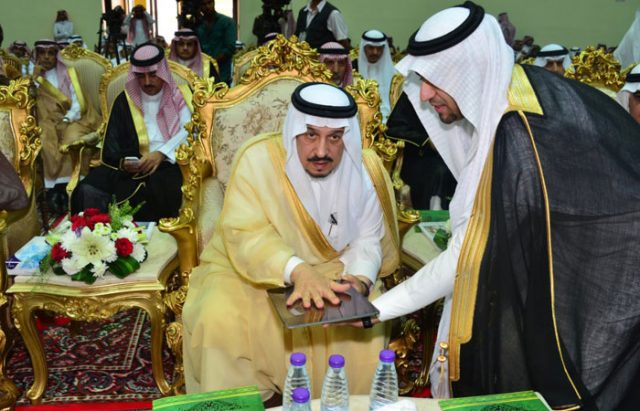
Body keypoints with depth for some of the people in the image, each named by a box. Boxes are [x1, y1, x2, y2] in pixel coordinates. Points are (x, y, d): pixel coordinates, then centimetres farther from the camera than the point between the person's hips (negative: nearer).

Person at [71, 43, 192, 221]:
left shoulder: (178, 98, 11)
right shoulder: (124, 101, 15)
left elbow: (189, 131, -5)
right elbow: (111, 147, 10)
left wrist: (161, 153, -20)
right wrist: (123, 162, -13)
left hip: (168, 165, -2)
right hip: (130, 167, 2)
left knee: (159, 191, -38)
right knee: (88, 190, -25)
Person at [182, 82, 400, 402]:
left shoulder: (364, 168, -9)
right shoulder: (259, 158, -20)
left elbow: (367, 238, -5)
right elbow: (245, 235, -27)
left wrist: (360, 279, -27)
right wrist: (297, 270, -44)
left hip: (330, 271, 3)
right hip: (249, 270, -2)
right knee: (221, 319, -27)